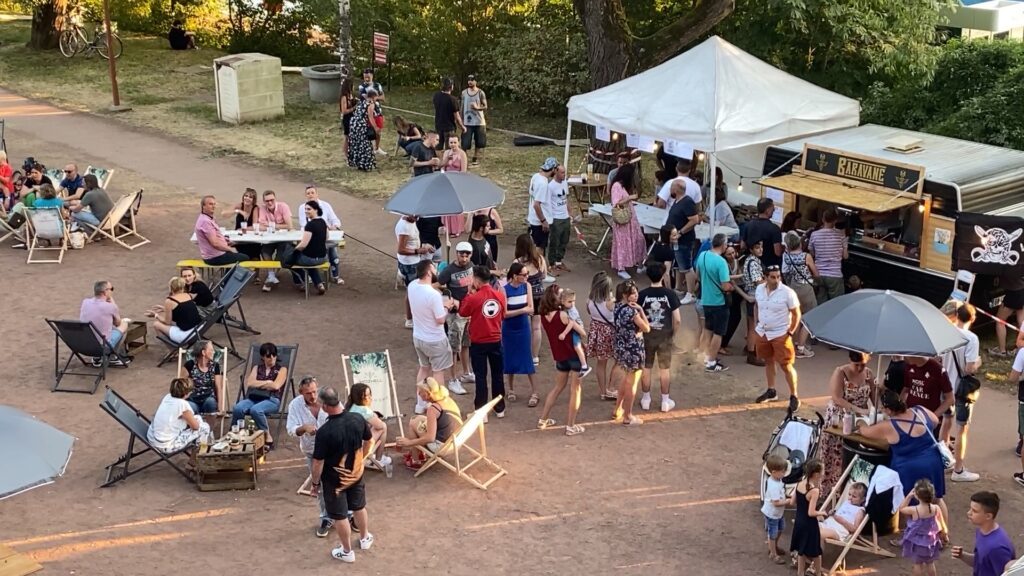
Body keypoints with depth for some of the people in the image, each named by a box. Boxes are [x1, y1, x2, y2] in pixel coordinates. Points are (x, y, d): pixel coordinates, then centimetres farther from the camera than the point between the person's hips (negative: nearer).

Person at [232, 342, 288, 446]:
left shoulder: (282, 369, 12)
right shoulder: (257, 368, 23)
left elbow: (276, 386, -5)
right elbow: (249, 383, 6)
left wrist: (258, 384, 5)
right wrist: (267, 382, 0)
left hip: (272, 400, -3)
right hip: (254, 398, 3)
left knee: (255, 410, -38)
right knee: (237, 408, -31)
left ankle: (267, 437, -23)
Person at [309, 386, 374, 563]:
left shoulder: (324, 432, -31)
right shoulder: (358, 419, -16)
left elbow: (318, 462, -22)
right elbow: (368, 440, 3)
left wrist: (315, 484, -6)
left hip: (335, 480, -5)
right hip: (356, 473, 5)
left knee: (340, 516, 14)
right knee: (359, 507, 27)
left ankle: (347, 552, 30)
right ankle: (365, 538, 47)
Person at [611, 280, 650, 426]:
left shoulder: (618, 306, 1)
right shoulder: (632, 311, -25)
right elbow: (646, 328, -15)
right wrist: (641, 310, -12)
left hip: (620, 346, 9)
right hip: (632, 349, -9)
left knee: (626, 378, 27)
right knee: (631, 383, 7)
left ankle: (618, 410, 37)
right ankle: (628, 416, 18)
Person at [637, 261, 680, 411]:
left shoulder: (642, 294, -11)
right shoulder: (670, 294, -12)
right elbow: (677, 320, -12)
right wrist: (673, 333, 5)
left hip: (646, 336, 0)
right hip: (664, 336, 0)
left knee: (646, 368, 13)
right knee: (664, 369, 10)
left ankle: (646, 399, 21)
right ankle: (665, 401, 18)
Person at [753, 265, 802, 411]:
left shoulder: (787, 293, -18)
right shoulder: (759, 289, -2)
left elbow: (796, 314, -11)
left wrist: (790, 332, -13)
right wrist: (756, 323, 10)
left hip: (780, 335, -6)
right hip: (762, 333, 6)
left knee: (786, 366, -4)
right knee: (768, 361, 19)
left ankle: (794, 397, 6)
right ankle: (771, 391, 35)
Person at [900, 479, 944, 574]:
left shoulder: (914, 510, -26)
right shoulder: (936, 508, -17)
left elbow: (901, 508, -5)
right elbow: (941, 524, -3)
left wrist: (909, 496, -9)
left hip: (917, 541, -3)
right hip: (931, 540, 3)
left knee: (918, 563, 13)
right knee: (930, 563, 21)